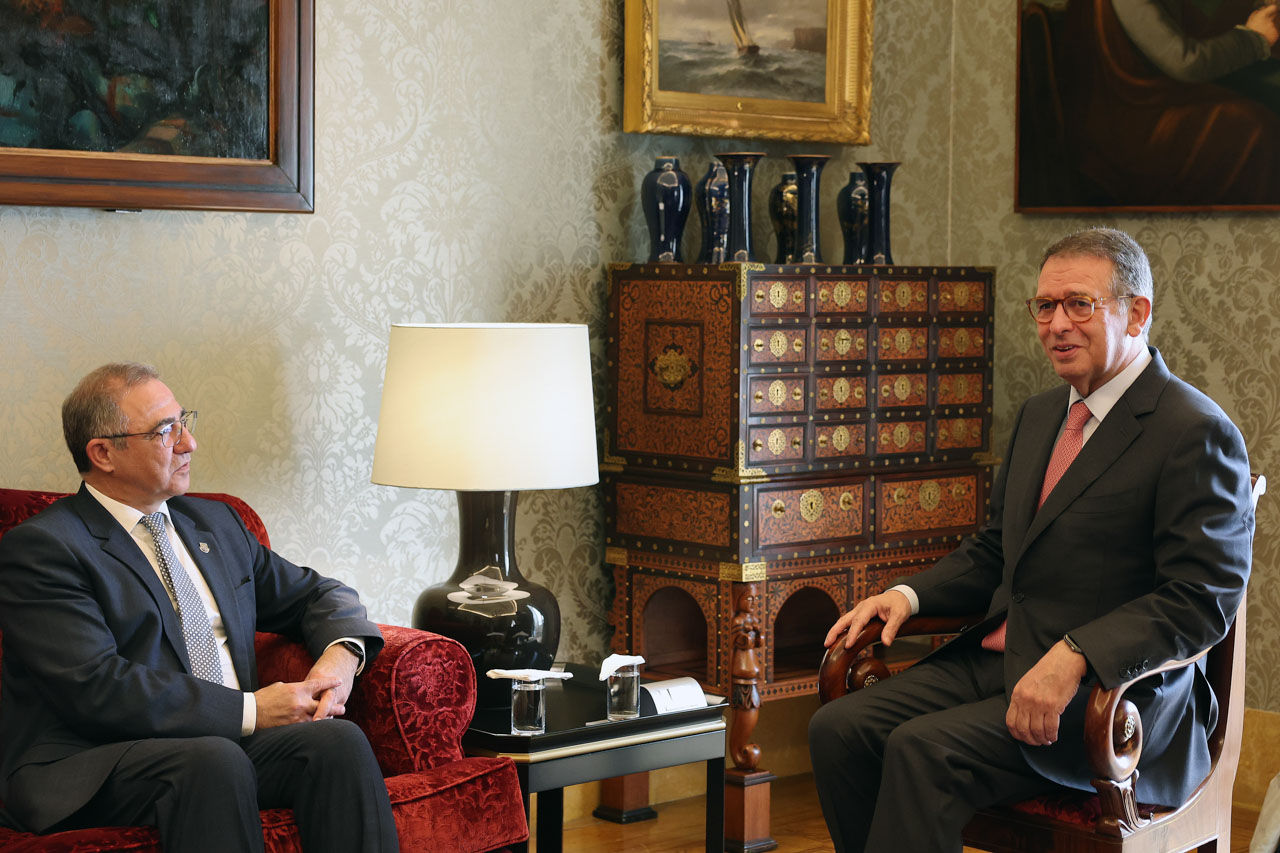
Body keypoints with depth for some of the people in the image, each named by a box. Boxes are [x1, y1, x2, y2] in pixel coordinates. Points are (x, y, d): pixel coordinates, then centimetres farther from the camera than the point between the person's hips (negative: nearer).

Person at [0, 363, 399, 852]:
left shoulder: (215, 523, 21)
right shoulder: (40, 548, -4)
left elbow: (317, 596, 28)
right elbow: (97, 689, -15)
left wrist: (340, 655, 2)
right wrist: (250, 710, -15)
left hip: (230, 743, 6)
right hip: (92, 771, -6)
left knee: (338, 738, -23)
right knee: (216, 759, -37)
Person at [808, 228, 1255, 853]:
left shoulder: (1197, 434, -10)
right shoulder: (1040, 414, 18)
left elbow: (1203, 598, -17)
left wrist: (1074, 656, -28)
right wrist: (910, 594, 5)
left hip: (1112, 692, -8)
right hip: (995, 660, 8)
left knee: (923, 749, -28)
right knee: (838, 728, -13)